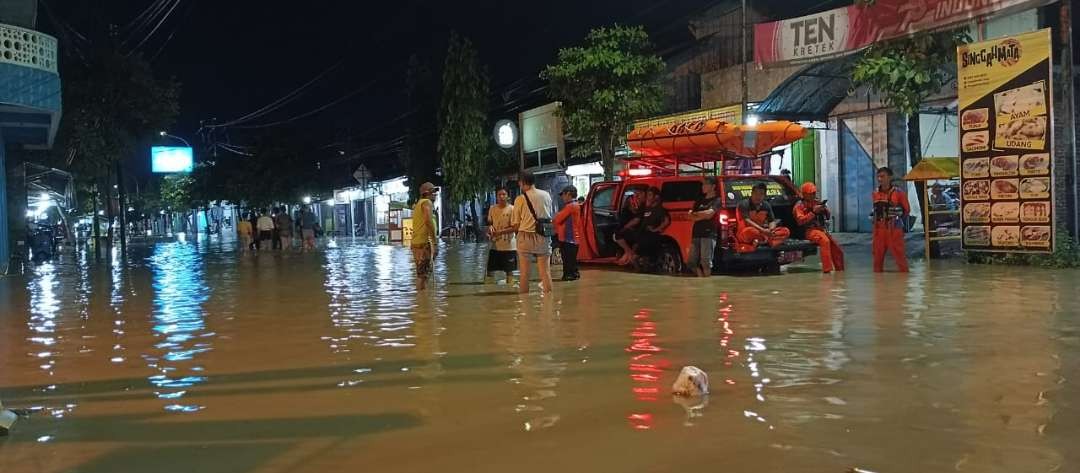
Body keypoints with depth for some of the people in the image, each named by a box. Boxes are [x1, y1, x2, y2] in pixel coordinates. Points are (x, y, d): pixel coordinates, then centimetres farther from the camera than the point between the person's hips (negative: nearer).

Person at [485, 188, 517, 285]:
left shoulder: (512, 209, -8)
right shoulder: (492, 209, 6)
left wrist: (500, 232, -22)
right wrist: (490, 228, -7)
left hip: (508, 246, -4)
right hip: (495, 245, 4)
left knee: (509, 270, 5)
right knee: (490, 269, 5)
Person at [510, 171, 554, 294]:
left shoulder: (520, 199, -7)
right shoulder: (546, 195, 2)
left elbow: (515, 225, -5)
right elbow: (549, 216, 10)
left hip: (526, 237, -2)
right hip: (544, 237, 3)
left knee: (524, 272, 6)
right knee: (545, 270, 7)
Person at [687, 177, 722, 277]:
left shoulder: (716, 200, 4)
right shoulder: (700, 201, 23)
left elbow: (709, 214, -12)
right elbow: (692, 218, 12)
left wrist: (695, 213, 4)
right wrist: (702, 216, -5)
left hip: (709, 234, -6)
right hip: (696, 234, 7)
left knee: (705, 261, -12)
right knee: (691, 261, 1)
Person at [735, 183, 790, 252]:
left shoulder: (766, 206, 8)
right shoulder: (744, 204, -10)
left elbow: (772, 221, 5)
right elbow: (747, 221, -22)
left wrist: (771, 229, -20)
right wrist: (763, 230, -32)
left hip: (762, 233, 7)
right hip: (745, 234, -7)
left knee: (785, 231, -10)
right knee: (751, 231, -43)